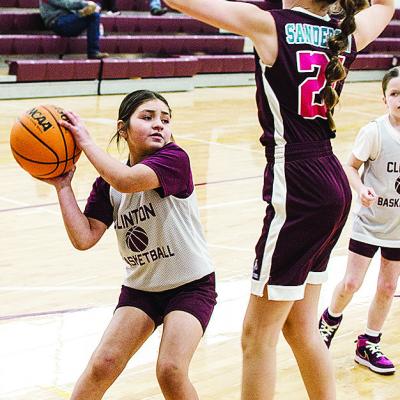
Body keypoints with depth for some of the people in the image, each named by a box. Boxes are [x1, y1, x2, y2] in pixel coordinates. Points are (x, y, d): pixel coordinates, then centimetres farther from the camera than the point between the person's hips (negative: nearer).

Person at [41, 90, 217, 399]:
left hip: (191, 286, -4)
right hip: (140, 288, 4)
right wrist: (62, 186, -12)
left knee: (170, 370, -19)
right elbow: (84, 238, -11)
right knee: (103, 364, -8)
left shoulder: (175, 159, -18)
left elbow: (127, 180, -36)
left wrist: (85, 141, -24)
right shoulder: (107, 183, -2)